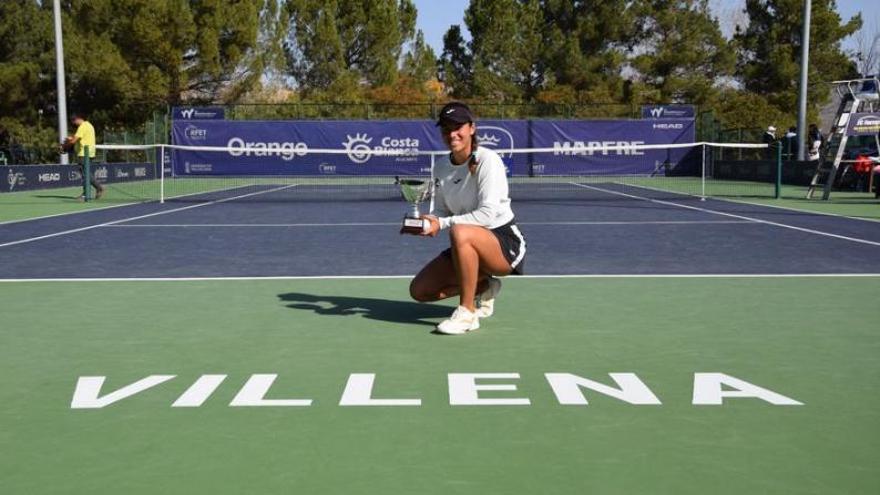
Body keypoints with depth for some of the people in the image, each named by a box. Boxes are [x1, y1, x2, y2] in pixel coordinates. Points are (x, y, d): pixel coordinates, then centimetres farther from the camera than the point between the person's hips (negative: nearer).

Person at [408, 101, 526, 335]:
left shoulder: (488, 160, -17)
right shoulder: (440, 166, 3)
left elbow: (488, 213, -24)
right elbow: (441, 211, 9)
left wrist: (443, 224, -26)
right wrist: (427, 222, -14)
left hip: (505, 242, -7)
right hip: (468, 247, 7)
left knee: (460, 233, -40)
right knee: (419, 290, -2)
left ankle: (467, 312, -25)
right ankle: (483, 288, 17)